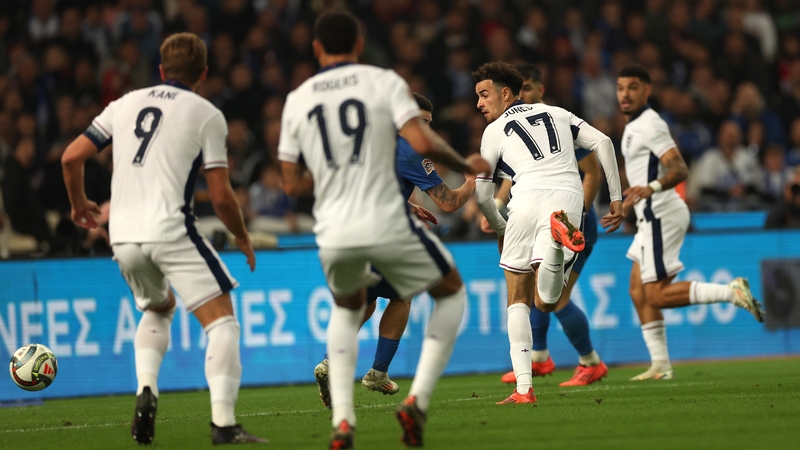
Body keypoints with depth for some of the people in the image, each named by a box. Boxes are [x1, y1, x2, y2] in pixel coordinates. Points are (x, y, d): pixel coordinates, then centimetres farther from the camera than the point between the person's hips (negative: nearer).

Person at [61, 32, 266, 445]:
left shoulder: (127, 104, 14)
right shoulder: (207, 115, 2)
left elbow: (72, 156, 11)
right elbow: (220, 195, -3)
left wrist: (78, 203, 30)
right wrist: (242, 238, 15)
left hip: (123, 236, 5)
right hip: (170, 232, -5)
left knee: (158, 310, 29)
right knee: (221, 320, -2)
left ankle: (146, 391, 7)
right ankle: (223, 424, -16)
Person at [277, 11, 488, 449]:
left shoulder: (296, 100, 10)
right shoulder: (384, 82, 0)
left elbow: (292, 184, 13)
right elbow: (422, 143, -13)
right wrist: (467, 166, 5)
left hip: (334, 232, 3)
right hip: (388, 224, -3)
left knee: (347, 308, 32)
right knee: (451, 291, 21)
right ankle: (417, 399, 3)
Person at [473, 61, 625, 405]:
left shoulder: (495, 131, 18)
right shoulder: (557, 114, 28)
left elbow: (482, 195, 15)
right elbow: (602, 142, 15)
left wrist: (500, 230, 33)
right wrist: (616, 199, 16)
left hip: (529, 197, -2)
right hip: (568, 195, 2)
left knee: (518, 301, 12)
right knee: (546, 302, -5)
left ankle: (523, 388, -1)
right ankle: (560, 231, -36)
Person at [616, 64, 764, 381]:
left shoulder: (649, 125, -14)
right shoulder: (635, 126, 17)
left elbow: (680, 169, -24)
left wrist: (651, 188, -41)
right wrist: (631, 202, 38)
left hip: (660, 216, -10)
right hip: (652, 216, 10)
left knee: (657, 295, -13)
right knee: (639, 291, 8)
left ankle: (731, 292, -13)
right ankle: (660, 365, 9)